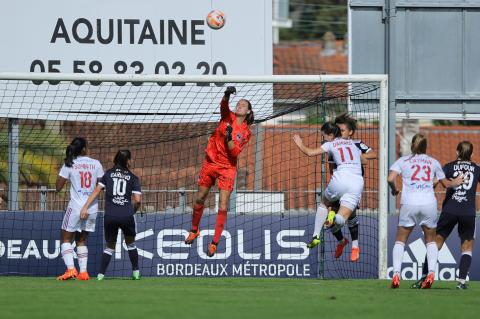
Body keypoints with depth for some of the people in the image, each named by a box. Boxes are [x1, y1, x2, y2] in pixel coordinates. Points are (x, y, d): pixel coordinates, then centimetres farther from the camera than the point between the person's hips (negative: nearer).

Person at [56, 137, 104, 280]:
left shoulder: (69, 164, -4)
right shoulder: (96, 164, 1)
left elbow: (58, 187, -3)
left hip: (76, 207, -3)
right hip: (92, 208, 3)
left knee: (66, 238, 6)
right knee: (81, 240, 16)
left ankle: (70, 269, -12)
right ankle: (83, 272, 7)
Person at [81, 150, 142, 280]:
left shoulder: (108, 174, 11)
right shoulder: (133, 178, 7)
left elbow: (97, 191, 3)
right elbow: (137, 200, -2)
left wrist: (85, 207, 0)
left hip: (110, 216, 1)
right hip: (127, 215, -1)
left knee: (110, 246, 16)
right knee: (130, 243, 22)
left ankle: (101, 274, 4)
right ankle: (136, 272, 20)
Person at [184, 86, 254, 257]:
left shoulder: (246, 132, -2)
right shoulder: (228, 117, 2)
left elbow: (235, 153, -12)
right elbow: (223, 105, -22)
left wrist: (229, 138, -27)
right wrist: (227, 95, -42)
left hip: (227, 168, -2)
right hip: (210, 163, 2)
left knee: (223, 207, -9)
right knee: (199, 200, 10)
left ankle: (215, 243, -1)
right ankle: (194, 230, 34)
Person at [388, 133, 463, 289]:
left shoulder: (403, 161, 9)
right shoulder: (433, 162, 14)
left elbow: (390, 178, -5)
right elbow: (445, 183, 24)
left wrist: (394, 190, 16)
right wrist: (456, 182, 45)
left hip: (409, 204, -1)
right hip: (429, 203, 1)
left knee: (400, 240, 9)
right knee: (431, 239, 17)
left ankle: (396, 274, -7)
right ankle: (431, 272, -2)